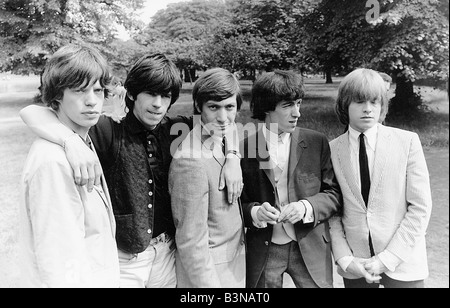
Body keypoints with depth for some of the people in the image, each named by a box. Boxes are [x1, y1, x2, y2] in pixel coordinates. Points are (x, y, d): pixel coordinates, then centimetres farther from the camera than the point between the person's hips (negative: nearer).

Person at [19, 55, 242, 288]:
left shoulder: (177, 129, -4)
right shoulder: (110, 132, -16)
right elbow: (31, 112, -21)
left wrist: (232, 156, -9)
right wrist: (71, 143, -41)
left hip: (167, 252, 4)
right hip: (122, 259, -3)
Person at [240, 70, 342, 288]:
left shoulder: (317, 142, -3)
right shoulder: (244, 148, -6)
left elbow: (334, 194, 0)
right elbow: (237, 202, 1)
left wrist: (306, 207, -17)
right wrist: (254, 212, -19)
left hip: (311, 248, 1)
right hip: (262, 251, 0)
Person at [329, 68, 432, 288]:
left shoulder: (408, 142, -7)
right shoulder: (331, 150, -4)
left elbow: (420, 207, -7)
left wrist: (387, 258, -11)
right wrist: (344, 259, -10)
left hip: (402, 263, -1)